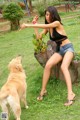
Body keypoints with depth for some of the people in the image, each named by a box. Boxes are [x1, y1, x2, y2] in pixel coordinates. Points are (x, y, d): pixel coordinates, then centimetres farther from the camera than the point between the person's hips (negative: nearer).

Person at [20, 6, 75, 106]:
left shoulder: (57, 23, -15)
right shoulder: (48, 28, 6)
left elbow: (44, 26, -27)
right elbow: (38, 37, 3)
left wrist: (28, 25, -25)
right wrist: (34, 24, -2)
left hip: (68, 48, -6)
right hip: (59, 50, 6)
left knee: (63, 67, -32)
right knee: (48, 65, -19)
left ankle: (70, 94, -39)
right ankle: (43, 90, -9)